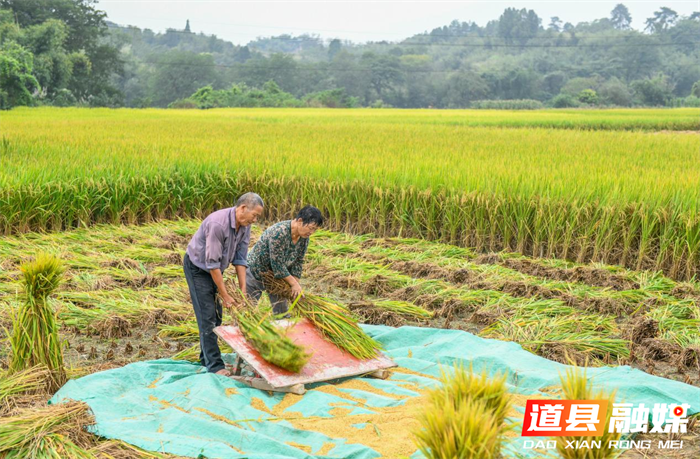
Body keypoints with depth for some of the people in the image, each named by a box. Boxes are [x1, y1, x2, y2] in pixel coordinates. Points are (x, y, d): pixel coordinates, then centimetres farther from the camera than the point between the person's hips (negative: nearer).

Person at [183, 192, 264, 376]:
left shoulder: (244, 226, -8)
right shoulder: (217, 223, -33)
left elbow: (240, 259, -3)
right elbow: (212, 263, -30)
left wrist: (243, 290, -7)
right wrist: (225, 295, -24)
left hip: (214, 269, 8)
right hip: (197, 267, -8)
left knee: (216, 315, 10)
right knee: (207, 316, -9)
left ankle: (206, 357, 24)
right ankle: (214, 365, -4)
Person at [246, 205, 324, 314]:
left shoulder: (304, 238, -8)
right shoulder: (279, 232, -32)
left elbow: (298, 262, -1)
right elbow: (277, 263, -29)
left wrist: (296, 287, -7)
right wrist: (294, 283, -22)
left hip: (277, 275, 7)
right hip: (256, 270, -7)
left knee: (281, 309, 9)